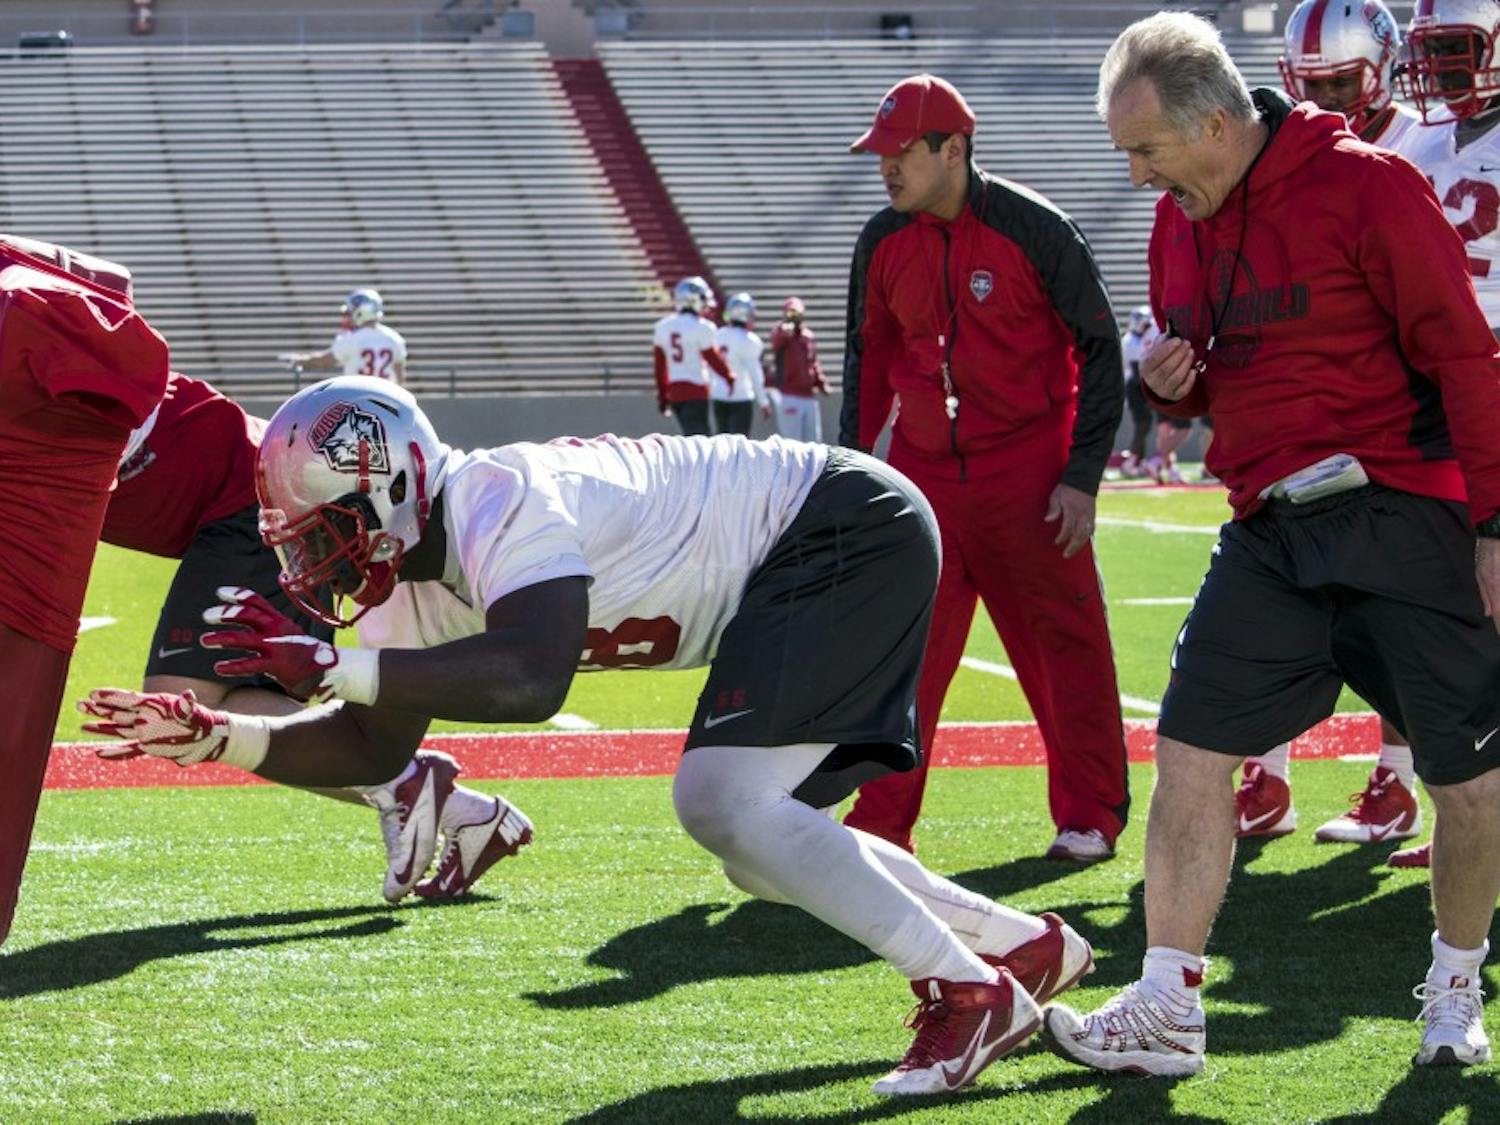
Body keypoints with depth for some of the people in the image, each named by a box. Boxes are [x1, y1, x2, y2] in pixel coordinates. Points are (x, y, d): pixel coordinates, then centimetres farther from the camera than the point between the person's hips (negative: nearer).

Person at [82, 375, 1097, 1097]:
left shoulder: (500, 507, -27)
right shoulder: (416, 578, 3)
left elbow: (532, 679, -44)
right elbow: (373, 748, 9)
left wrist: (326, 665, -39)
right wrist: (215, 738, -5)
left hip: (851, 526, -10)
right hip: (792, 575, 10)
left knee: (722, 803, -21)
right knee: (759, 849, 12)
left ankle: (971, 991, -10)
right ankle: (1030, 947, 23)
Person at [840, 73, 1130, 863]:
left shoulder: (1033, 229, -10)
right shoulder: (882, 244, 4)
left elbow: (1099, 350, -6)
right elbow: (869, 361, 16)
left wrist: (1083, 477, -10)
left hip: (1027, 474, -4)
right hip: (923, 473, 4)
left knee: (1063, 645, 0)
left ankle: (1090, 815, 10)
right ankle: (881, 820, 10)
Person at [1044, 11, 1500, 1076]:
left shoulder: (1365, 186, -12)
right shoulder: (1179, 223, 10)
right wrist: (1173, 380, 0)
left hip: (1404, 512, -6)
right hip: (1271, 528, 6)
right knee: (1192, 748, -3)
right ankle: (1166, 1014, 2)